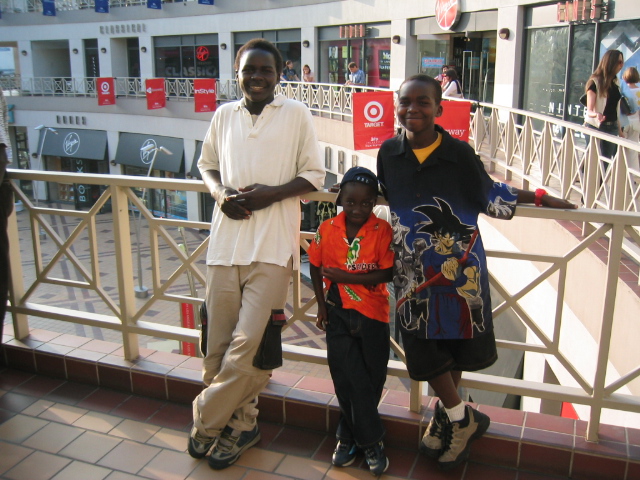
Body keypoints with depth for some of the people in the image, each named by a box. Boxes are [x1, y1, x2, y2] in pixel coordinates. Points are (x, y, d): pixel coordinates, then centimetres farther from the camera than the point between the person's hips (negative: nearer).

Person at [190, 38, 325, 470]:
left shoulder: (295, 114, 4)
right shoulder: (224, 115, 13)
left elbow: (314, 175, 4)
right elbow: (207, 165, 21)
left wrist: (272, 193, -12)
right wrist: (221, 193, -1)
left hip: (272, 244, -3)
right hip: (226, 239, 4)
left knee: (248, 341, -7)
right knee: (219, 341, 5)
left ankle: (207, 421, 14)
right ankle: (240, 422, 25)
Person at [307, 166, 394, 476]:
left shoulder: (382, 231, -12)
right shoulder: (327, 229, -5)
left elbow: (386, 273, -17)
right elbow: (315, 267, 5)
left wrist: (344, 277, -21)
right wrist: (321, 305, 2)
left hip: (373, 314, -1)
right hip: (338, 313, 1)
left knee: (372, 378, 8)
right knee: (349, 378, 1)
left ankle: (349, 436, 30)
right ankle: (371, 442, 18)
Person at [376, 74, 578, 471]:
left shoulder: (459, 153, -12)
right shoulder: (389, 153, -6)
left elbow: (490, 196, 0)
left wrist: (540, 197, 0)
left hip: (461, 267, -2)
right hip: (414, 271, 2)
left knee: (456, 341, 12)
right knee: (425, 349, 7)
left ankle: (447, 413, 38)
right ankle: (462, 419, 30)